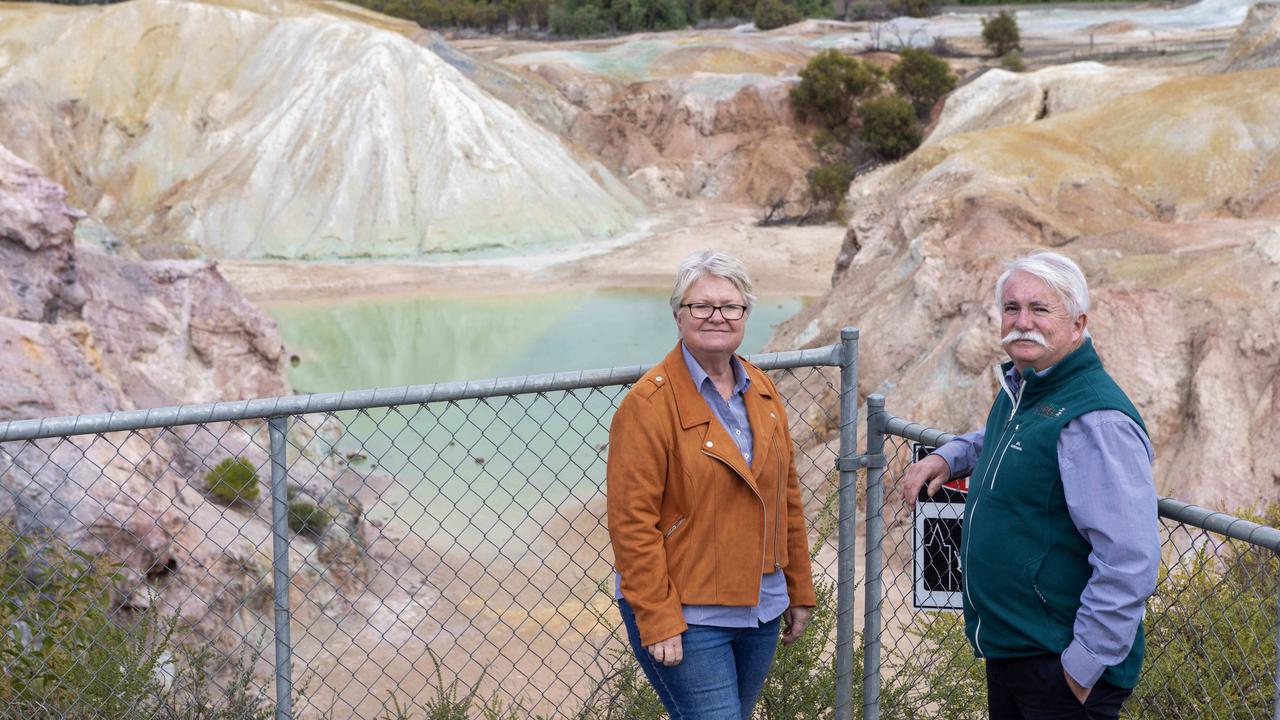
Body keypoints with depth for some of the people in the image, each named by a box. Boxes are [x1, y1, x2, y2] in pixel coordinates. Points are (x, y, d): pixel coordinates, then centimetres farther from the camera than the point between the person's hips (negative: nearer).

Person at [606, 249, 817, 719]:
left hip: (761, 610, 7)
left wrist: (799, 591, 14)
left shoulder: (763, 393, 8)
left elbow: (786, 497, 14)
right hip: (687, 618, -6)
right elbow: (632, 522, -16)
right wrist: (658, 622, -18)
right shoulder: (648, 404, -13)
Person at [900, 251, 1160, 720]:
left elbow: (1129, 562, -29)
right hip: (1004, 647, 9)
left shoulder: (1096, 420, -24)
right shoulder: (1017, 387, 6)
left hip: (1059, 669, -9)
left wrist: (1084, 666, -23)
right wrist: (949, 456, 14)